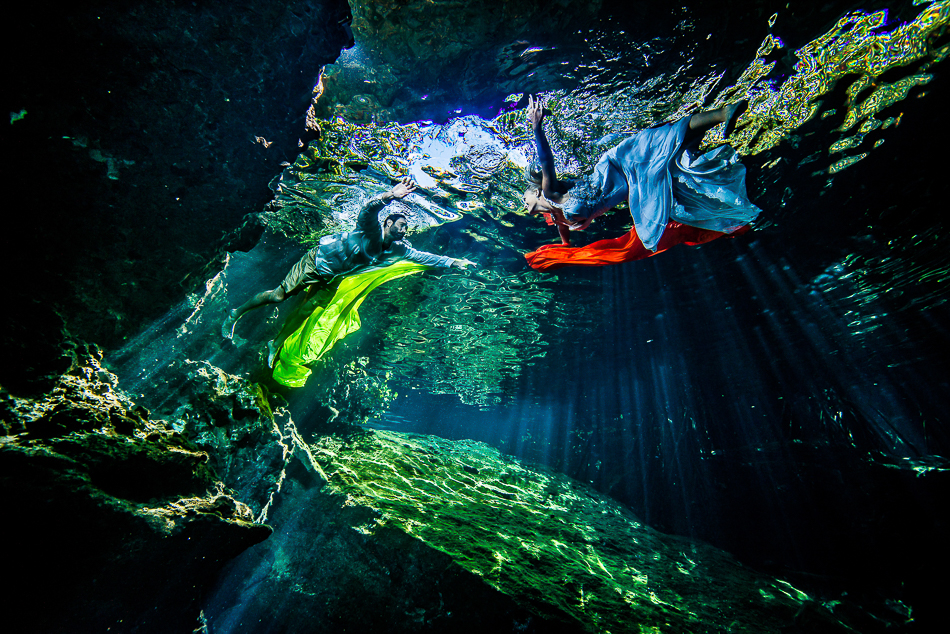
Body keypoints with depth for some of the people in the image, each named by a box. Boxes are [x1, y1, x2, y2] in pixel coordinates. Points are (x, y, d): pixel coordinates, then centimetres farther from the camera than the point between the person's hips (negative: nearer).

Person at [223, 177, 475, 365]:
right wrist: (390, 196, -63)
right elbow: (368, 209, -44)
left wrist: (452, 262, -11)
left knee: (306, 309, 8)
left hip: (331, 279, 7)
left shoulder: (398, 250, -3)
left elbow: (422, 256, -2)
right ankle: (236, 313, 19)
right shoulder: (372, 230, -24)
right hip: (318, 260, -7)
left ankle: (276, 345, 23)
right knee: (279, 295, -3)